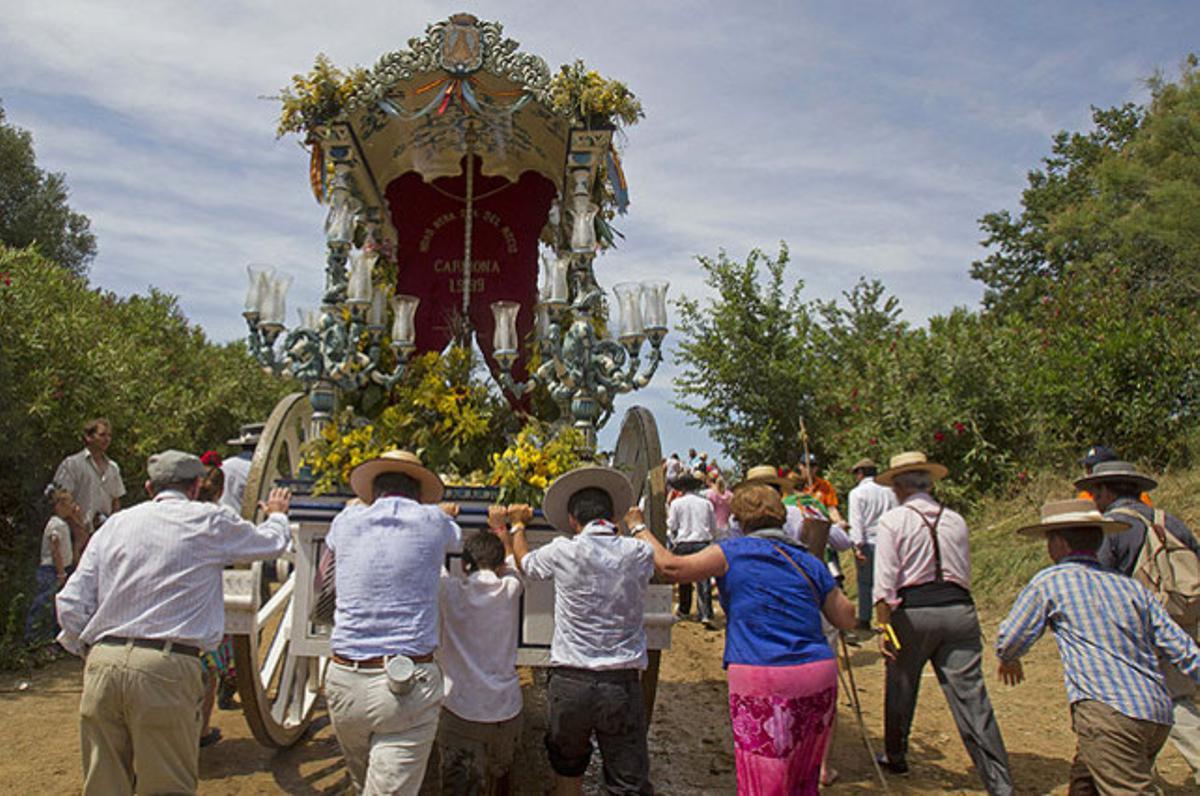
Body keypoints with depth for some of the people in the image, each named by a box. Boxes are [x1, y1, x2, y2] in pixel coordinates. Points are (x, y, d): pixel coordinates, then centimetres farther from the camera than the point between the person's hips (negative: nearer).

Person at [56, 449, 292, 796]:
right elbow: (273, 542, 17)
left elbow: (71, 605, 9)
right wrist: (277, 515, 39)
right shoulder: (209, 521, 2)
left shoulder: (116, 524, 13)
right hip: (166, 669, -5)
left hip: (103, 666, 5)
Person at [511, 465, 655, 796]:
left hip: (571, 682, 0)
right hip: (622, 684, 1)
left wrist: (517, 528, 35)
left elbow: (525, 562, 16)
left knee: (567, 769, 24)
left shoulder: (563, 552, -6)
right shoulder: (639, 553, -2)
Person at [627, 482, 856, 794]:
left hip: (762, 682, -5)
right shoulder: (809, 562, 12)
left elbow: (671, 567, -5)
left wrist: (638, 528, 9)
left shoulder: (733, 552, -2)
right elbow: (847, 618, 15)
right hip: (819, 676, 6)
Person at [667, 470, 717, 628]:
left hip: (683, 544, -1)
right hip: (703, 543, 1)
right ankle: (706, 615, -12)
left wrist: (673, 542, 18)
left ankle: (684, 610, 28)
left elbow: (672, 526, 1)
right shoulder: (706, 502, 5)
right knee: (703, 580, -3)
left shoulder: (676, 503, -2)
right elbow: (714, 527, 11)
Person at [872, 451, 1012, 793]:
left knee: (900, 688, 17)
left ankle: (895, 757, 35)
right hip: (958, 608, 3)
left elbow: (885, 582, -9)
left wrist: (884, 626, -6)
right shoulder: (955, 520, 11)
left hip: (912, 612, -3)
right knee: (971, 695, 1)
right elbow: (965, 574, 17)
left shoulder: (893, 520, -2)